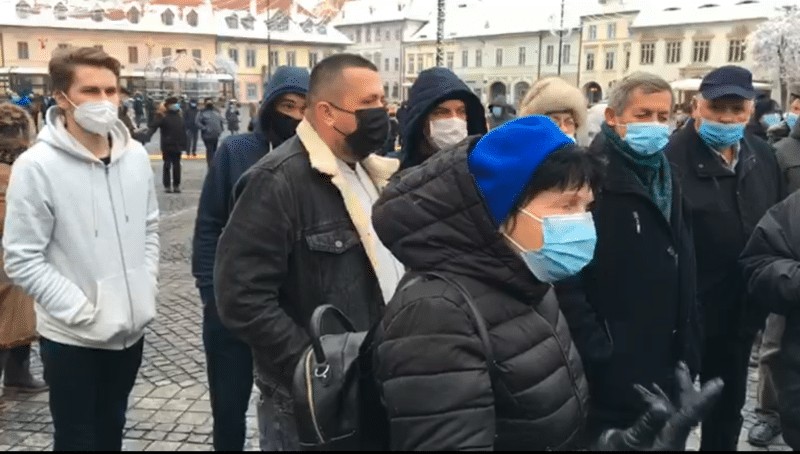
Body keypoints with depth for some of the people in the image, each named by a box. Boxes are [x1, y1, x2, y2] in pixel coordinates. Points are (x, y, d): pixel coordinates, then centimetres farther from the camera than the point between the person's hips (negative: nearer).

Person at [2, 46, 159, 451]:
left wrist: (147, 291, 0)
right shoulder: (37, 166, -16)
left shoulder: (135, 155, -1)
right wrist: (83, 312, -18)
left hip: (131, 327, 5)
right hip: (72, 336, -4)